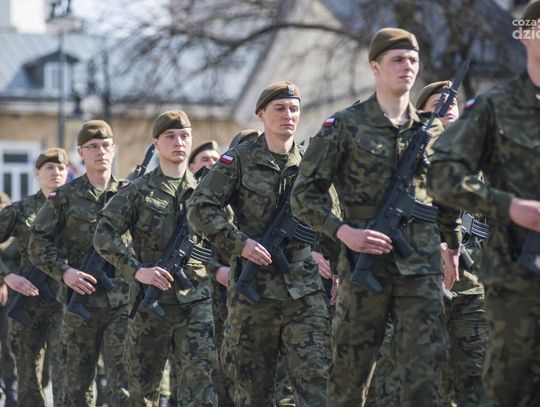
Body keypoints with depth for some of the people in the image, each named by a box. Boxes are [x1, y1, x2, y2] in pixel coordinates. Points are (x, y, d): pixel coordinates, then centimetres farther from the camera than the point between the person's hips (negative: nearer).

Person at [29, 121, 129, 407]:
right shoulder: (64, 198, 3)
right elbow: (38, 244, 1)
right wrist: (64, 272, -14)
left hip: (121, 304, 0)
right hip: (81, 301, 0)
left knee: (123, 382, -7)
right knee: (77, 383, 8)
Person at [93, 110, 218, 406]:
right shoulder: (138, 191, 1)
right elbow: (104, 236, -5)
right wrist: (137, 270, -15)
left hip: (196, 302, 1)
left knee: (201, 375, -12)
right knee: (143, 383, 9)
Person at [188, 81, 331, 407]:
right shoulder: (240, 160, 1)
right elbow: (200, 209, -6)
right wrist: (239, 242, -16)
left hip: (304, 290, 2)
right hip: (253, 288, -2)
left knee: (316, 376, -10)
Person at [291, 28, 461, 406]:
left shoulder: (432, 129, 11)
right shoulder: (345, 126, 0)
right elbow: (304, 194, -2)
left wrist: (453, 248, 23)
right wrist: (345, 232, -14)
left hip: (422, 267, 2)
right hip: (365, 264, -2)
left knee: (425, 375, -7)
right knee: (349, 375, 4)